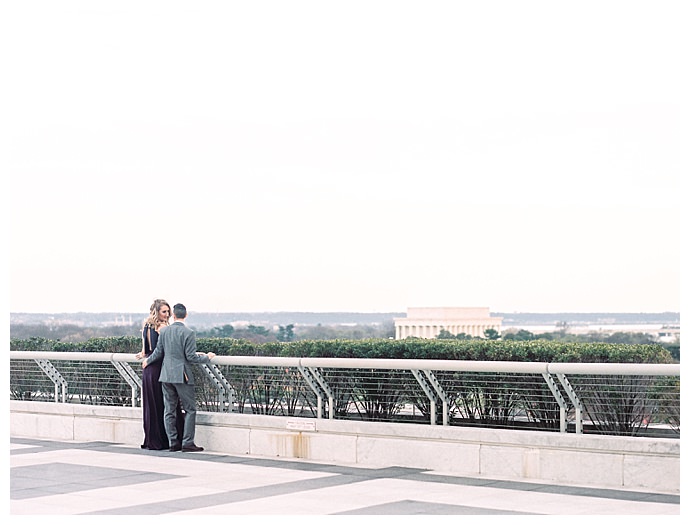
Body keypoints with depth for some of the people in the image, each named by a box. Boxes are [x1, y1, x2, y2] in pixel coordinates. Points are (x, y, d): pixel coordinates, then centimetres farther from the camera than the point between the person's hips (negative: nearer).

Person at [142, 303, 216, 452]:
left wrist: (148, 361, 27)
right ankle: (187, 442, -2)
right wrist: (206, 357, 4)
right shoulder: (188, 333, -11)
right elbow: (191, 357, -12)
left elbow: (158, 352, 8)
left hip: (166, 375, 5)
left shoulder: (164, 331, 3)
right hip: (182, 376, -5)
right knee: (190, 409, 3)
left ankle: (174, 442, 9)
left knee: (169, 410, 9)